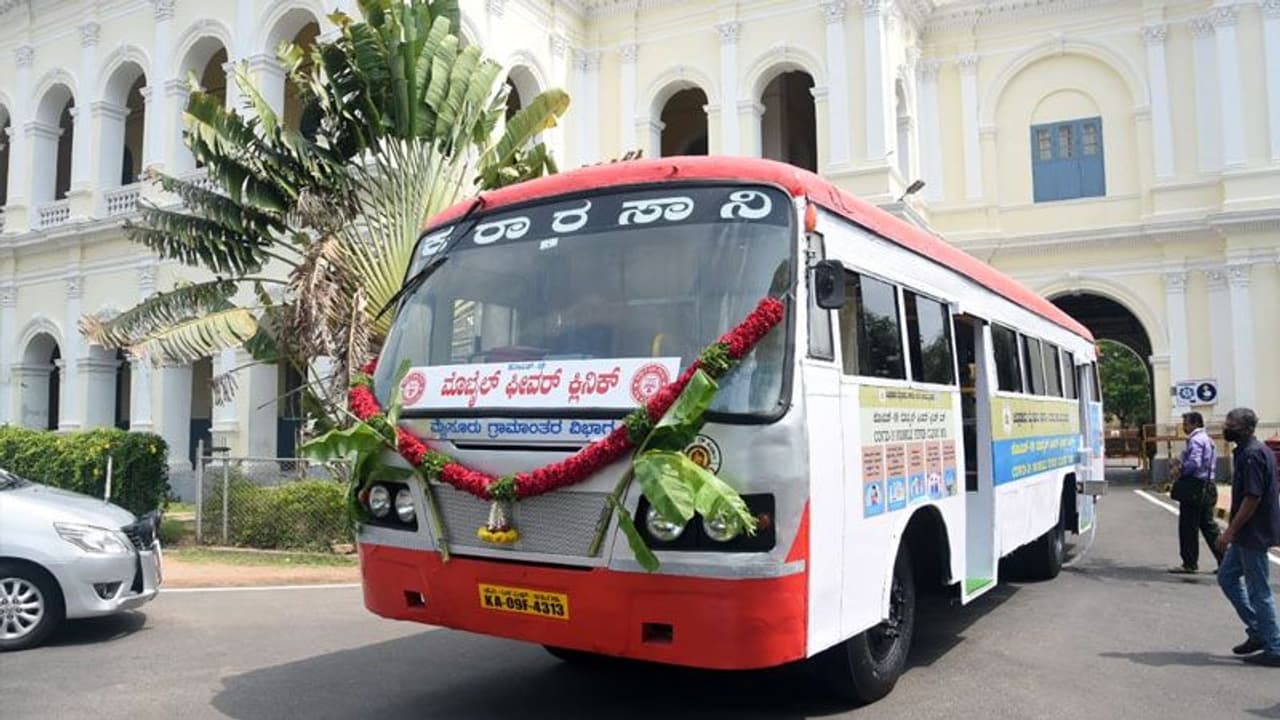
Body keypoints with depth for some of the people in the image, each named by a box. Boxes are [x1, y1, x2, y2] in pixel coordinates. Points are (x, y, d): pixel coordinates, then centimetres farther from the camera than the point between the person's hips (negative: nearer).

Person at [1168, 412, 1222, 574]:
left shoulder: (1195, 440, -13)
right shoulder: (1208, 440, 18)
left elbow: (1194, 463, -26)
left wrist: (1180, 470, -9)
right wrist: (1183, 468, 13)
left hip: (1194, 489, -10)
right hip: (1208, 487, 10)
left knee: (1188, 527, -2)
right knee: (1208, 526, 14)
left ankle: (1190, 564, 2)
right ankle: (1224, 560, 14)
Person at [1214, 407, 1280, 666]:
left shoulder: (1251, 455, -20)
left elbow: (1253, 498, -24)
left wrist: (1230, 532, -20)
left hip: (1253, 534, -10)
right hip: (1248, 534, 10)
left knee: (1258, 591, -1)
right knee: (1227, 576, 17)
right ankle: (1258, 632, 22)